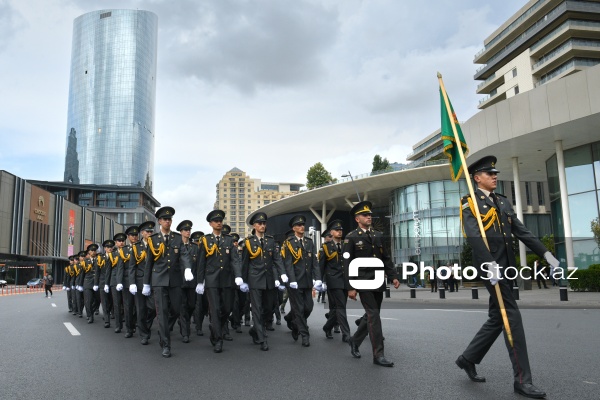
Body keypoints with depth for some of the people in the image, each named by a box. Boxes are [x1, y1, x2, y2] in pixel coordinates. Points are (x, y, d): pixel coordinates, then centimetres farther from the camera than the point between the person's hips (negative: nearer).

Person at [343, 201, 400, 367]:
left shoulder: (378, 236, 12)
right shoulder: (351, 238, -4)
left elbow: (386, 259, 15)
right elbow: (347, 264, -7)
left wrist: (393, 277, 3)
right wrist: (350, 287, -12)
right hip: (363, 283, -6)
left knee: (371, 315, 13)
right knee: (374, 315, -10)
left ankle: (355, 340, 34)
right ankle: (378, 354, -3)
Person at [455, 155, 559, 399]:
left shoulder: (503, 202, 19)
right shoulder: (470, 203, -4)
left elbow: (522, 232, 14)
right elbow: (473, 235, -18)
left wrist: (545, 254, 3)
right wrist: (489, 263, -30)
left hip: (506, 265, 8)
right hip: (489, 266, -8)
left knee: (497, 318, 11)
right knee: (512, 317, -9)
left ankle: (467, 358, 26)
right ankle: (522, 379, -2)